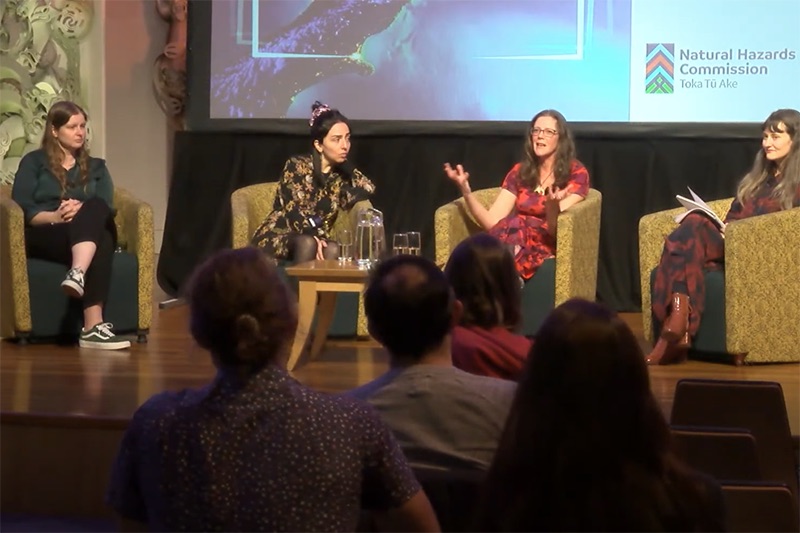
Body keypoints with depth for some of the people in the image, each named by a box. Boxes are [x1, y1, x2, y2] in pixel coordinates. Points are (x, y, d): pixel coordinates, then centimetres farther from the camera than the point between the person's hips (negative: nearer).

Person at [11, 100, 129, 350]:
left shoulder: (96, 167, 26)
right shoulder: (34, 162, 16)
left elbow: (107, 209, 8)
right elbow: (21, 208, 1)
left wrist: (83, 213, -16)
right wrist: (55, 217, -19)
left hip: (89, 237, 3)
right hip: (44, 237, -3)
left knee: (95, 208, -35)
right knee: (100, 239, -36)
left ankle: (78, 273, -59)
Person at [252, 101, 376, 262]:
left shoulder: (340, 175, 10)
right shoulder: (297, 166, -5)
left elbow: (367, 190, -6)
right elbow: (292, 209, -15)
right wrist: (313, 236, -32)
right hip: (276, 238, -4)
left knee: (333, 250, -30)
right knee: (307, 243, -36)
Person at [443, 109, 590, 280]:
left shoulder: (576, 173, 3)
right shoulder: (520, 172, 15)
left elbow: (556, 230, -7)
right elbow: (492, 222, 6)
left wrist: (552, 205, -29)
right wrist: (465, 190, -8)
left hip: (549, 250, -4)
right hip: (515, 243, 4)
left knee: (514, 227, -36)